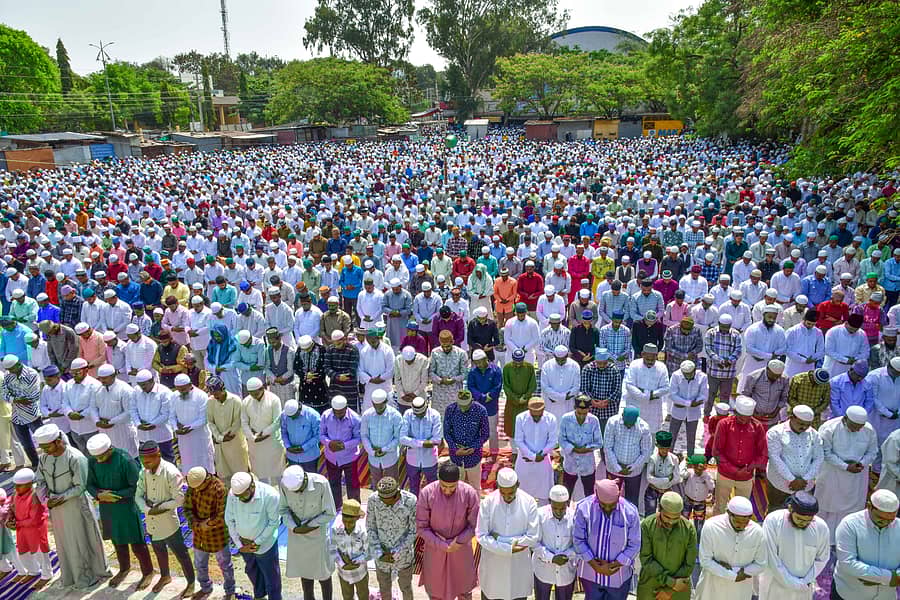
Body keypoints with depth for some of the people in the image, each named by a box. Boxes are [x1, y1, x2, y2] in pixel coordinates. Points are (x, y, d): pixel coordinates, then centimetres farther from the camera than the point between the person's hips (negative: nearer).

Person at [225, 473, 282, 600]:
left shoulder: (270, 495, -31)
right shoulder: (232, 494, -19)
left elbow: (274, 522, -19)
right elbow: (229, 520, -7)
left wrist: (257, 542, -16)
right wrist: (239, 544, -9)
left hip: (265, 544, -5)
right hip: (244, 542, 5)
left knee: (271, 576, 12)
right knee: (252, 571, 27)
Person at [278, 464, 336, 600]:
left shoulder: (321, 483, -33)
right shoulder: (285, 483, -23)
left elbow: (330, 514, -21)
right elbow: (283, 508, -6)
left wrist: (308, 525, -20)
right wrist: (294, 528, -20)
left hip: (317, 532, -3)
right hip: (296, 533, 3)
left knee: (322, 570, 13)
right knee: (303, 568, 21)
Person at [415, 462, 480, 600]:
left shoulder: (469, 493, -22)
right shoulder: (426, 493, -23)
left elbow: (474, 525, -10)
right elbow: (421, 527, -14)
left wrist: (458, 543, -19)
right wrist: (443, 546, -19)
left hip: (461, 549, 0)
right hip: (434, 549, 0)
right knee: (435, 589, 21)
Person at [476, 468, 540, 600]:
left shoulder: (529, 502, -13)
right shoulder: (488, 502, -15)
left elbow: (533, 537, -15)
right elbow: (481, 536, -14)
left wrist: (499, 538, -17)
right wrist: (508, 549, -21)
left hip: (519, 565, 0)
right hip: (493, 564, 0)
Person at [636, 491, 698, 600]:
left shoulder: (689, 529, -13)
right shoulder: (647, 525, -16)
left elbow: (689, 564, -9)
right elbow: (646, 559, -17)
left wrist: (670, 590, -11)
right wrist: (671, 582, -20)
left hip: (678, 591, 0)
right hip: (649, 587, 0)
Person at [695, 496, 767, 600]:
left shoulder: (757, 532, -16)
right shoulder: (711, 527, -23)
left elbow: (760, 564, -3)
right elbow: (705, 560, -19)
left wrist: (743, 572, -17)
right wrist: (733, 576, -21)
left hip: (740, 592, 2)